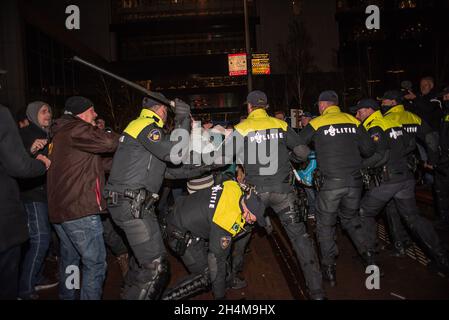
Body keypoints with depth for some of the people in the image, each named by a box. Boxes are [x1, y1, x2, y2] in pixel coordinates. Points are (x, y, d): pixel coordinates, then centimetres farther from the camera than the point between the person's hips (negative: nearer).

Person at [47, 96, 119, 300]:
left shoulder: (59, 134, 20)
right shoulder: (77, 130, -11)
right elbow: (109, 142, -27)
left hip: (58, 209, 10)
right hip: (80, 209, -10)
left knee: (69, 258, 23)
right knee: (95, 263, -4)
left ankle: (66, 295, 35)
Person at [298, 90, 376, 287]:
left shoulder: (316, 123, -1)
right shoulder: (353, 121, 7)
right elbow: (369, 150, 7)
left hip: (331, 182, -4)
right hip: (355, 180, 4)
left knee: (325, 224, 10)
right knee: (351, 218, 25)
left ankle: (329, 268, 13)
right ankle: (368, 254, 24)